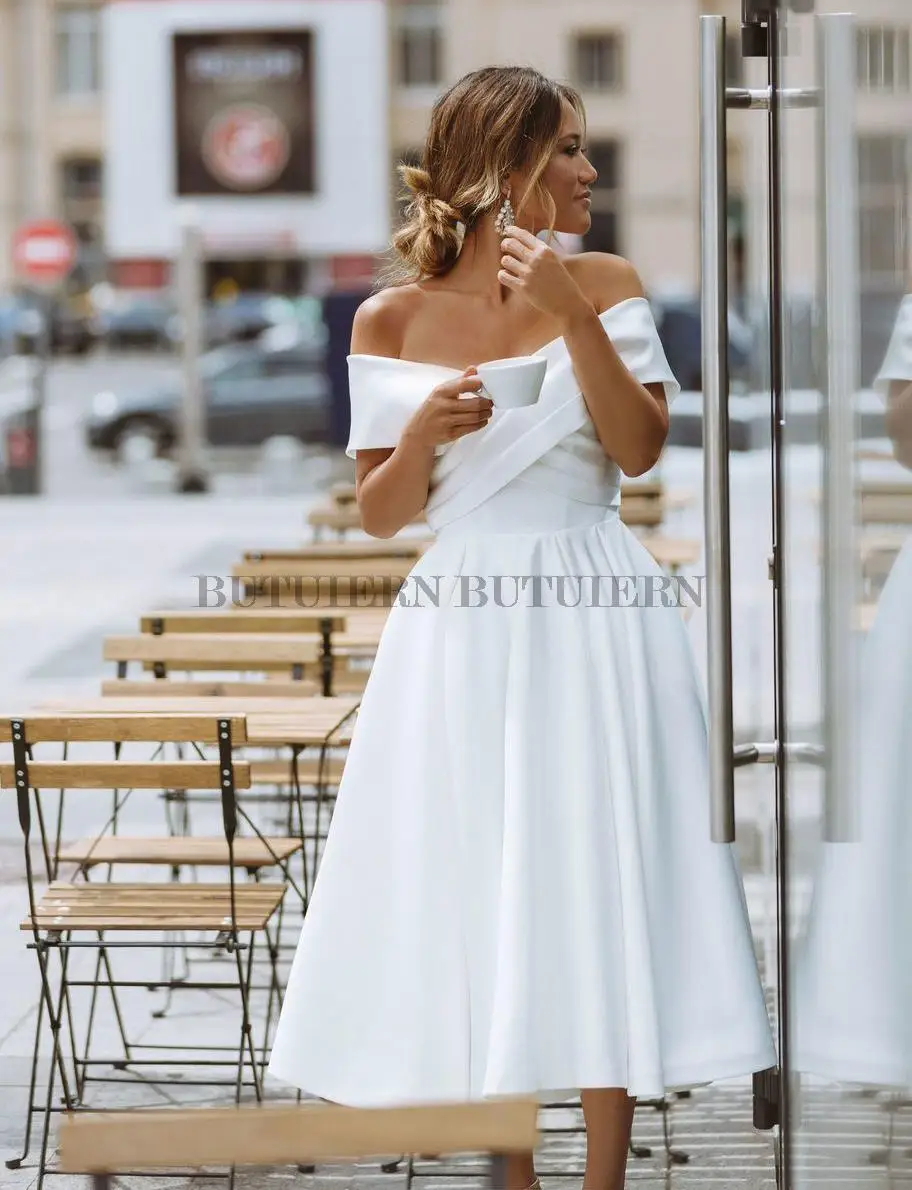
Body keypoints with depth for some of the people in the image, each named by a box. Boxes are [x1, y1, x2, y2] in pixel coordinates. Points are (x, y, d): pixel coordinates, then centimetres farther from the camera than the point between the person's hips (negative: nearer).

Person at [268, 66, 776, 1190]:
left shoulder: (602, 284, 4)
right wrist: (421, 435, -15)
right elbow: (380, 514, 5)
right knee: (479, 900, 4)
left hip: (597, 627, 0)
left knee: (602, 895, -1)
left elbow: (640, 447, -6)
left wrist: (572, 315, -15)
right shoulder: (393, 319, 3)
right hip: (461, 628, 0)